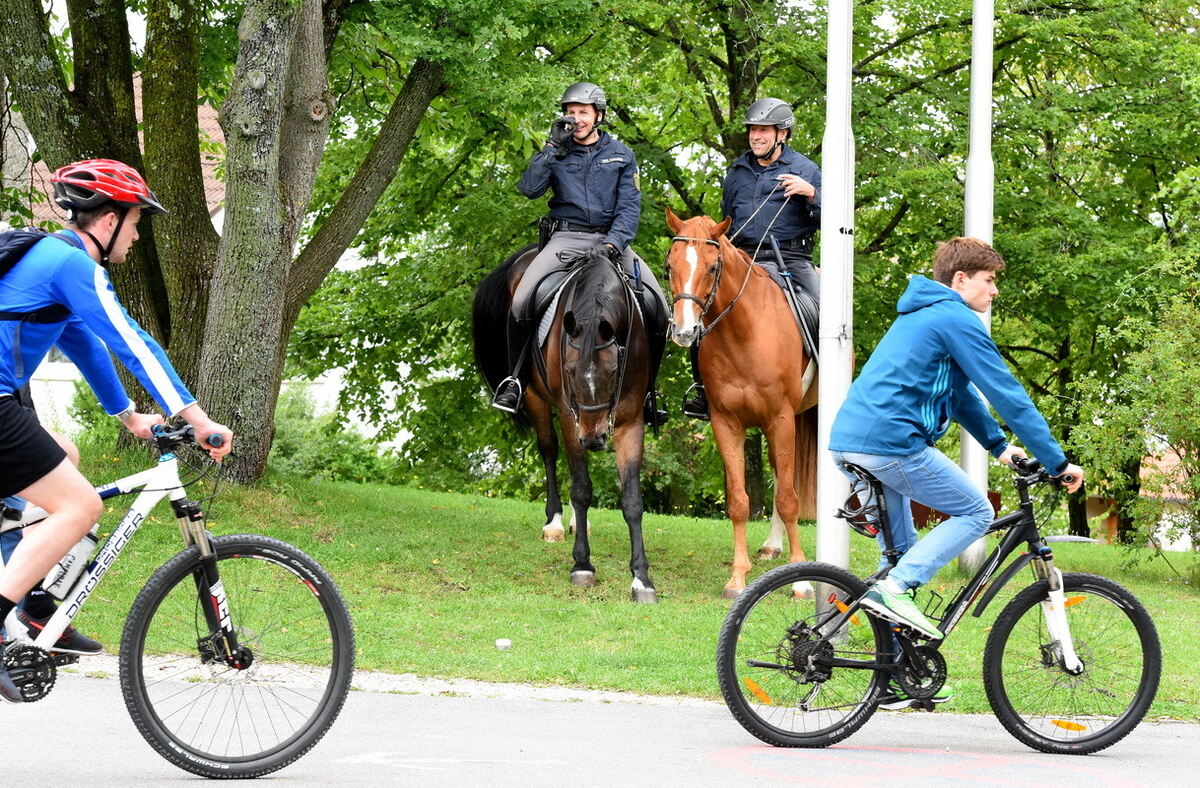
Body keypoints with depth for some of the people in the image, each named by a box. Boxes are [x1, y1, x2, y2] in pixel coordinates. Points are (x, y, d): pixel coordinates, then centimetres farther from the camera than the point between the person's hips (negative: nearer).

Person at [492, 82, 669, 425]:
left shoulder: (621, 155, 9)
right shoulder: (557, 153, 8)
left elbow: (629, 207, 0)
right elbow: (529, 188, -8)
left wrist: (612, 245, -17)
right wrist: (553, 147, -11)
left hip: (611, 239, 1)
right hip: (566, 238, -1)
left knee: (659, 311, -13)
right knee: (522, 302, -24)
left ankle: (645, 390, 4)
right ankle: (517, 376, -4)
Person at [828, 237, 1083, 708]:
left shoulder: (920, 317, 26)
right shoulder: (957, 321, -6)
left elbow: (961, 393, 34)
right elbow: (1006, 394, -8)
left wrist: (998, 445, 30)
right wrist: (1057, 462, -4)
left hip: (849, 440, 10)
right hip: (892, 444, -10)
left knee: (901, 552, 18)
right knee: (976, 513, 2)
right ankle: (894, 589, -13)